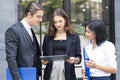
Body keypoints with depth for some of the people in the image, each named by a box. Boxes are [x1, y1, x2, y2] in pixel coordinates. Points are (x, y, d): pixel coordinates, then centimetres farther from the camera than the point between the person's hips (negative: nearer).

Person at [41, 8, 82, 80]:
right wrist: (44, 61, -8)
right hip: (51, 74, 2)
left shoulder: (74, 36, 6)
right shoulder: (48, 37, 10)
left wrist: (74, 60, -15)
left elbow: (79, 58, 6)